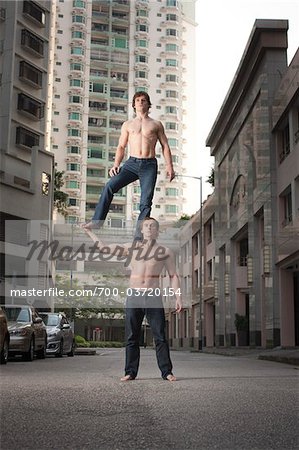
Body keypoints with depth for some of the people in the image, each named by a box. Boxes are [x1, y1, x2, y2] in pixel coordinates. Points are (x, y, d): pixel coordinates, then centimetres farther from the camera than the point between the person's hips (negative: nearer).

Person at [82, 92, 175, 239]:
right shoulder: (127, 125, 18)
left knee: (146, 202, -9)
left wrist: (169, 166, 0)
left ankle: (139, 235, -7)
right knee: (110, 186, -17)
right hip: (132, 162, 1)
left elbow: (165, 146, 12)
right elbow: (121, 147, 15)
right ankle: (97, 221, -12)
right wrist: (116, 165, -1)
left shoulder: (156, 125, 14)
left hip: (149, 165, -1)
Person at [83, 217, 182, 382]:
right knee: (132, 337, 4)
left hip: (154, 297, -2)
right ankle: (130, 372, 10)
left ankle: (167, 372, 3)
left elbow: (173, 276, 9)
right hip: (133, 296, 2)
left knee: (160, 337, -3)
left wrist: (178, 297, -1)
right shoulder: (132, 248, 13)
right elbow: (104, 248, 17)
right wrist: (89, 232, 19)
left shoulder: (165, 252, 9)